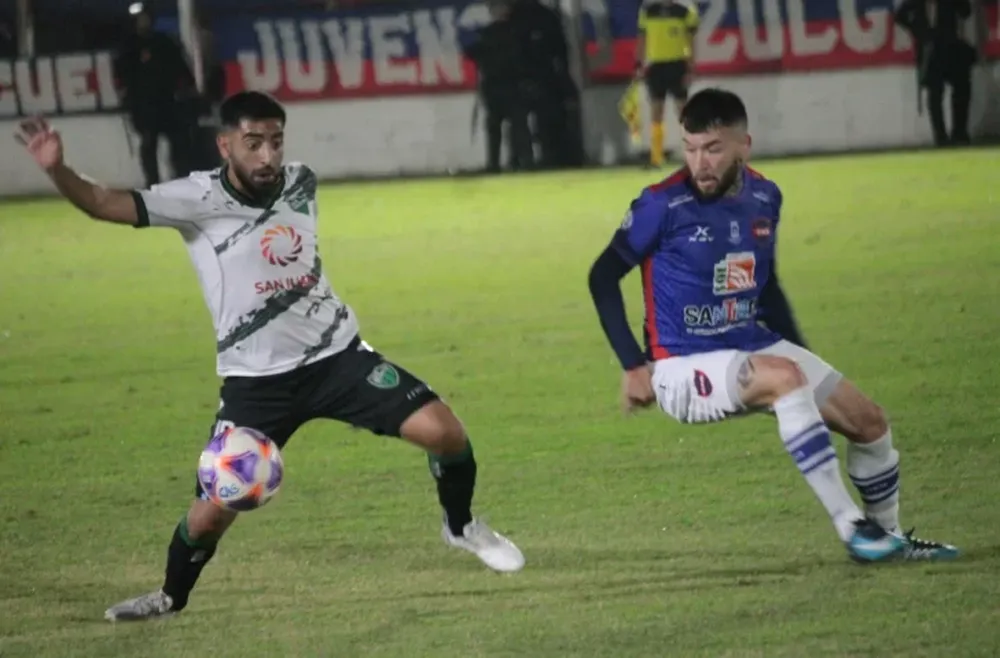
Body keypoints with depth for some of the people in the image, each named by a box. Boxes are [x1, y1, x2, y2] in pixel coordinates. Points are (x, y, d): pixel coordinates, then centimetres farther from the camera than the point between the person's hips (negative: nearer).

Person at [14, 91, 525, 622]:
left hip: (336, 354, 3)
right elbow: (104, 204, -26)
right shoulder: (197, 199, -16)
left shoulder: (301, 183, -2)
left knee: (442, 429, -10)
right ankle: (172, 598, 22)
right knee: (213, 511, -9)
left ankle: (461, 526, 20)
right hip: (256, 380, -3)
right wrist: (56, 169, -43)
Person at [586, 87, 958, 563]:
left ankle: (888, 535, 25)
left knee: (868, 422, 3)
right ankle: (851, 528, -32)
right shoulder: (664, 205, -15)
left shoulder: (764, 198, 3)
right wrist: (633, 366, -11)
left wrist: (804, 357, 15)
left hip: (755, 347, 7)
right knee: (783, 377, -34)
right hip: (684, 368, -7)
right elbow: (603, 276, -7)